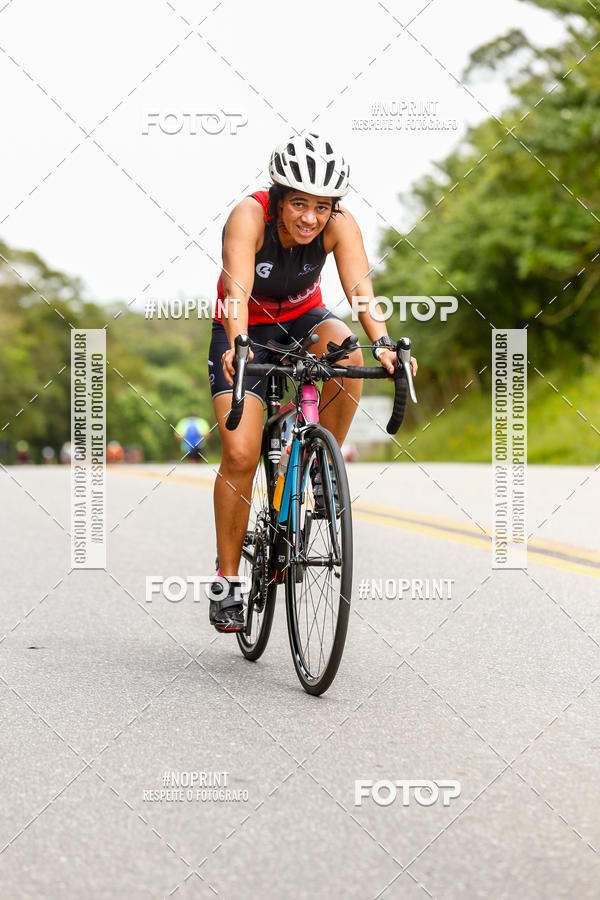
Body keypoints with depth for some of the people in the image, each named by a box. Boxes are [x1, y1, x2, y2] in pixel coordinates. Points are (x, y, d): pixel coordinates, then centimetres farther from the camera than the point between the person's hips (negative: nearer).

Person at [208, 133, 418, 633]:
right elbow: (237, 287, -43)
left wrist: (382, 342, -55)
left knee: (349, 355, -33)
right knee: (240, 455, -15)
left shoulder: (340, 224, -23)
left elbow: (360, 285, -36)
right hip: (246, 331, -2)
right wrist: (237, 346, -61)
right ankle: (227, 581, -1)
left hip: (303, 319, 2)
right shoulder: (249, 216, -30)